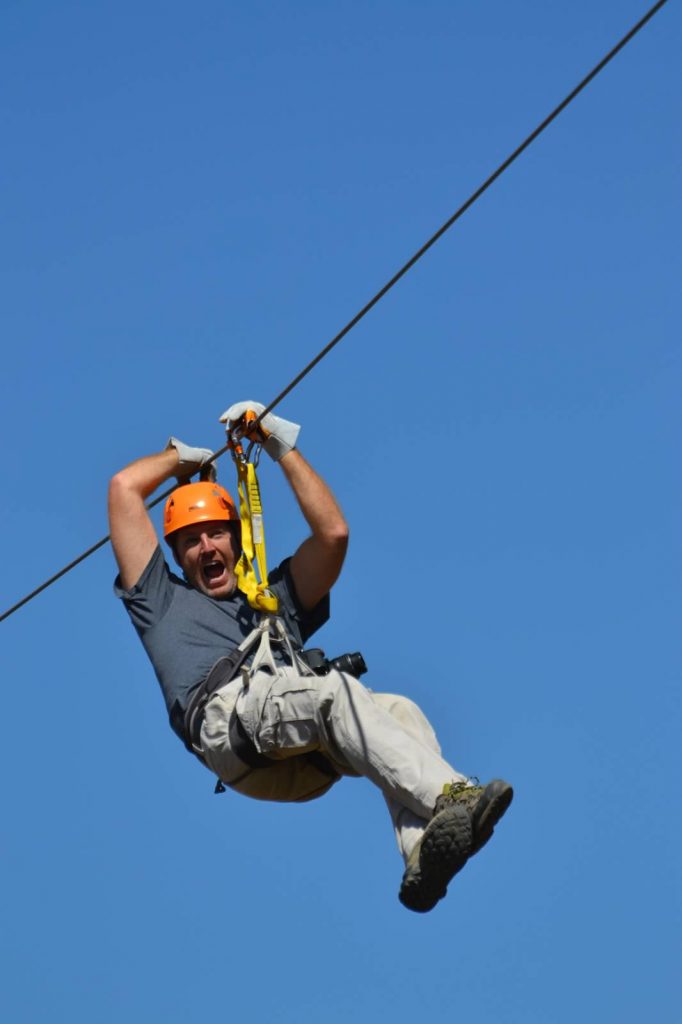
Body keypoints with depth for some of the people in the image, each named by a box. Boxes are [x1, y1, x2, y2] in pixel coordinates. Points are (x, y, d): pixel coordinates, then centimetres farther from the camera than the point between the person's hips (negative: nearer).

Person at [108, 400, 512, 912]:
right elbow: (124, 487, 30)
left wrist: (283, 446, 32)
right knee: (335, 689, -33)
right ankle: (451, 797, -52)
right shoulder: (163, 601, 33)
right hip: (228, 720, -4)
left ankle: (424, 855, -52)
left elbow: (333, 533, 28)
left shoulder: (276, 600, 40)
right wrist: (184, 457, 46)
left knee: (400, 710, -26)